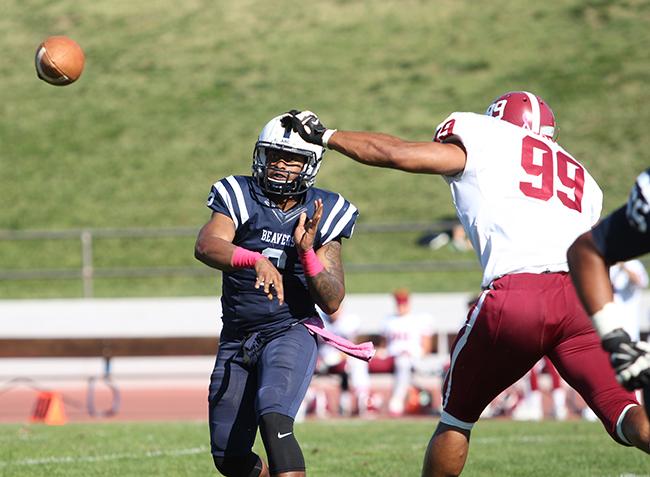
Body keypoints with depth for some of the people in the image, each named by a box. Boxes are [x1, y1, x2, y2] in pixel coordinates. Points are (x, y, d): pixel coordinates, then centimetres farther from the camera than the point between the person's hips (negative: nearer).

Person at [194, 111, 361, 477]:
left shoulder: (321, 215, -2)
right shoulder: (239, 197, -5)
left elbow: (332, 302, -6)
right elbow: (206, 246, -26)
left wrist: (307, 252, -22)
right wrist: (256, 260, -44)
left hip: (291, 333, -2)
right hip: (237, 339, 3)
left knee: (274, 418, -30)